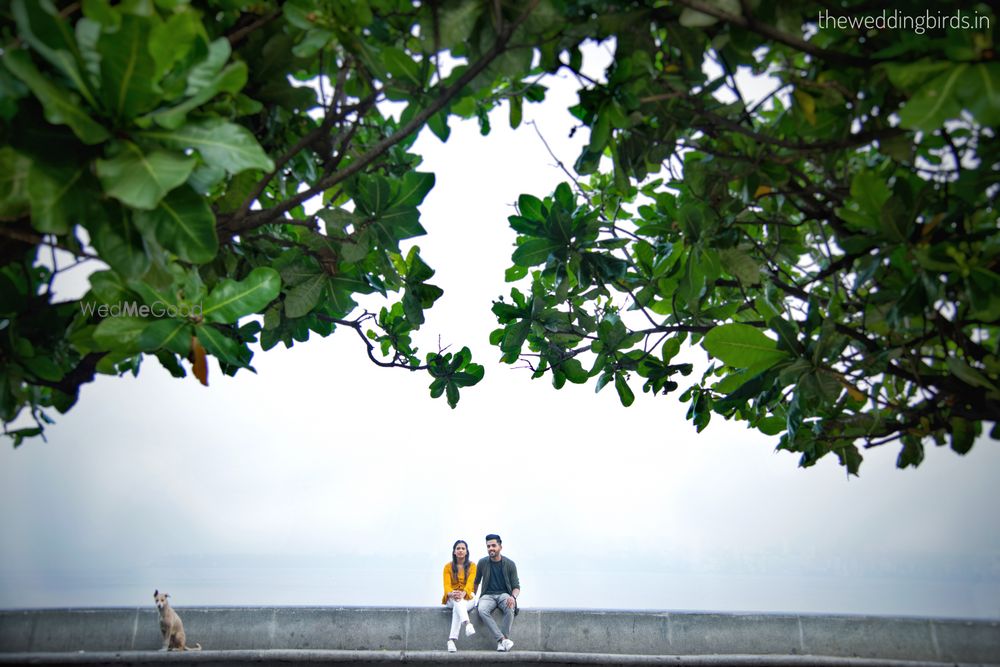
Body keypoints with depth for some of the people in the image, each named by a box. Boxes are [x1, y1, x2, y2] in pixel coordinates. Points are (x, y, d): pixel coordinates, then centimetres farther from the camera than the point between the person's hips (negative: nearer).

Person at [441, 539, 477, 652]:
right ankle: (468, 624, -66)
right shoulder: (448, 566, 4)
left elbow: (470, 582, -15)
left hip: (467, 597, 0)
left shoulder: (472, 565, 2)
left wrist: (463, 593, -37)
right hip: (451, 598, 0)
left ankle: (452, 639, -51)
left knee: (457, 608, -36)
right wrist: (451, 593, -34)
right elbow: (447, 584, -9)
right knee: (457, 602, -38)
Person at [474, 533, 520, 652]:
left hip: (504, 594, -1)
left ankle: (502, 641, -31)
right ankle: (502, 639, -36)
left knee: (510, 608, -37)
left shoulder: (509, 564, 0)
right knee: (482, 610, -35)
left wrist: (513, 597, -19)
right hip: (488, 595, 1)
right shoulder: (482, 563, 3)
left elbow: (516, 587, 2)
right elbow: (476, 582, 18)